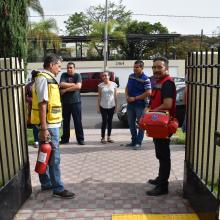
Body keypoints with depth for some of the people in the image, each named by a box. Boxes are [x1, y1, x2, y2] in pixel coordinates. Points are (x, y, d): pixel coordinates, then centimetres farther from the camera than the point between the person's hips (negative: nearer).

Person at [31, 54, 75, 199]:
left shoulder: (49, 79, 16)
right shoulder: (43, 79, -15)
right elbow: (42, 104, -21)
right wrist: (44, 128, -24)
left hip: (51, 123, 10)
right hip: (48, 125, -10)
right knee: (54, 157, -4)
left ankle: (46, 183, 28)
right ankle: (58, 189, 5)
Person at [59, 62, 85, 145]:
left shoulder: (77, 75, 0)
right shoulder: (64, 75, 6)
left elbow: (78, 86, -16)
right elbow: (61, 85, -11)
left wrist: (66, 89, -11)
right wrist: (73, 84, -10)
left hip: (76, 102, -2)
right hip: (65, 102, 2)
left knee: (78, 121, 1)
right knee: (65, 121, 10)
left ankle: (80, 139, 8)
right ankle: (65, 138, 21)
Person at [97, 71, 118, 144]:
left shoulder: (114, 84, 1)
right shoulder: (100, 85, 0)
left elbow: (115, 96, 4)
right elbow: (99, 97, 2)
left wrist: (116, 106, 2)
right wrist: (98, 107, -1)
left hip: (111, 106, 1)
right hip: (103, 106, -1)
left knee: (110, 121, 9)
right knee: (104, 121, 0)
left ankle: (109, 137, 18)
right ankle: (103, 138, 9)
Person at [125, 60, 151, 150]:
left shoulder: (145, 79, -13)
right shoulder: (131, 76, 8)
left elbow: (148, 92, -19)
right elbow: (127, 87, 17)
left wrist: (135, 98, -17)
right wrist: (127, 96, -3)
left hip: (140, 104, -7)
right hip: (130, 104, 7)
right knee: (131, 123, 14)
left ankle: (139, 142, 10)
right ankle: (134, 141, 28)